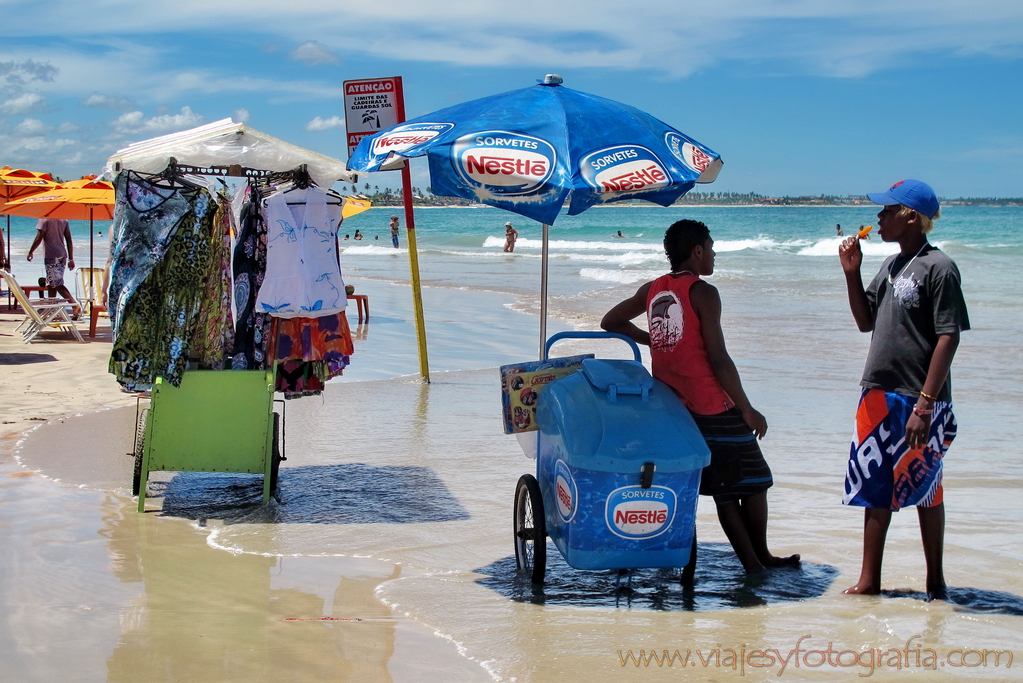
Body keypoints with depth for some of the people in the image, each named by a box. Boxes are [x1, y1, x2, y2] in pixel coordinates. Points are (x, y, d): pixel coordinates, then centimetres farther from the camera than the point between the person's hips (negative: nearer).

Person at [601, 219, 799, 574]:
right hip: (712, 407, -7)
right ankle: (761, 557, 19)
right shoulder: (702, 293, -11)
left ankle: (751, 562, 14)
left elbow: (610, 322, 22)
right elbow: (718, 359, -15)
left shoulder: (652, 290, 9)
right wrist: (748, 410, -8)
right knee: (752, 481, 10)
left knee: (724, 490, 13)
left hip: (671, 407, 7)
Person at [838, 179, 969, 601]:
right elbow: (866, 322, 18)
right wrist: (852, 273, 4)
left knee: (925, 491, 5)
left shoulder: (938, 268, -13)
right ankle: (869, 582, 14)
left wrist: (925, 404, -21)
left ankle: (935, 583, 18)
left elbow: (948, 338, -16)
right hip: (878, 396, 7)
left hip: (918, 401, -7)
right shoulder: (890, 266, 11)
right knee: (874, 489, 8)